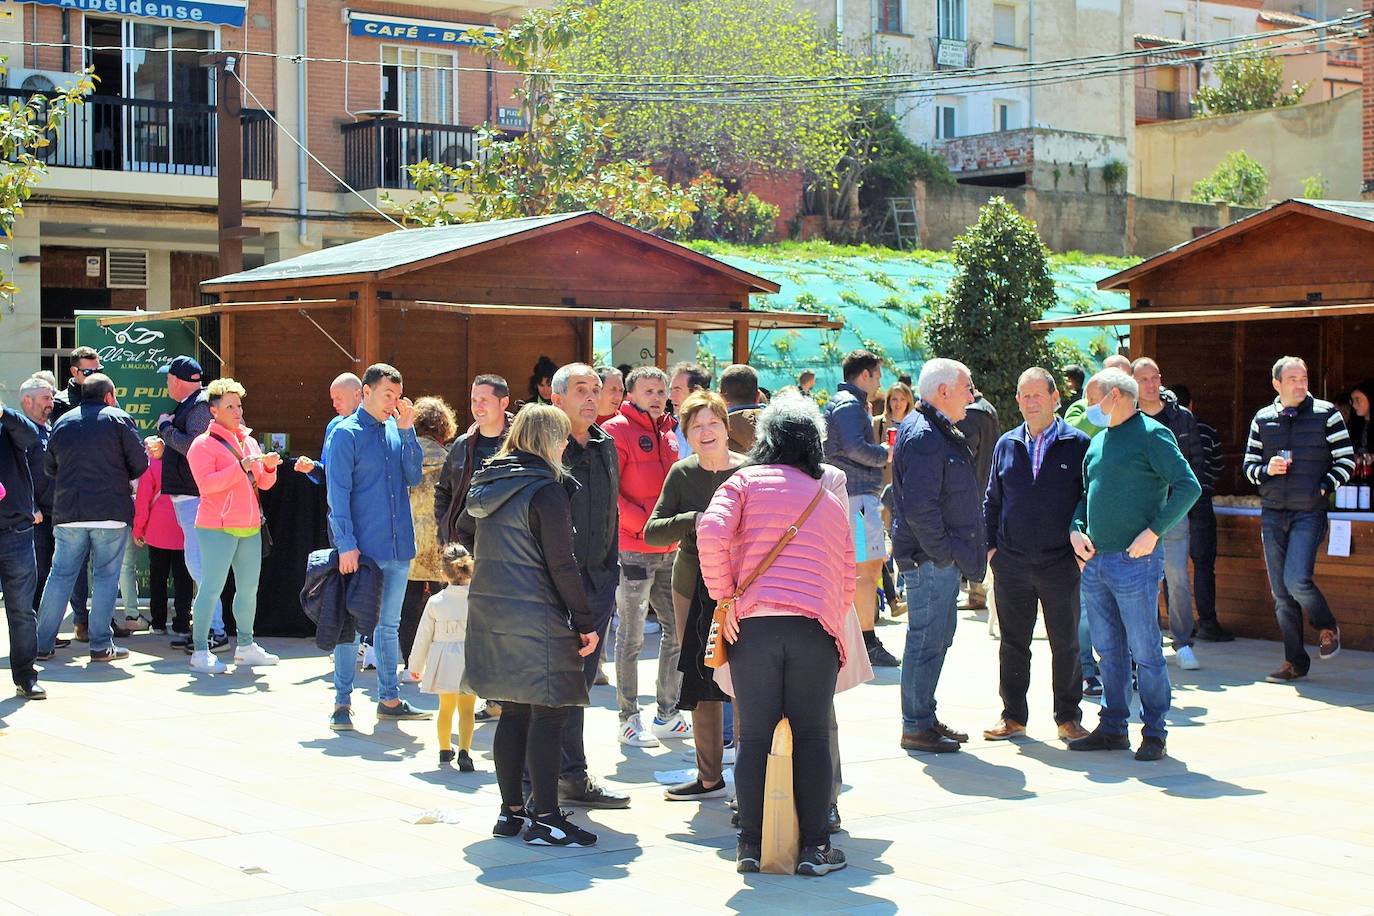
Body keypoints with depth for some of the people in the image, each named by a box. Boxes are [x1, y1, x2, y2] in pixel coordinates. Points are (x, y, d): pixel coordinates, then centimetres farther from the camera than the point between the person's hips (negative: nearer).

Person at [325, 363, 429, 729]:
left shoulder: (397, 430, 9)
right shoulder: (347, 434, -7)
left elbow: (413, 478, 2)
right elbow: (338, 492, -10)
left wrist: (407, 431, -6)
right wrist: (346, 544, -15)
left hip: (398, 547, 6)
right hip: (362, 548, -6)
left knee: (389, 625, 14)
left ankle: (389, 698, 22)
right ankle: (342, 703, 6)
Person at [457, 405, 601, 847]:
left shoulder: (486, 484, 11)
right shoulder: (545, 491, -13)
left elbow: (463, 531, 27)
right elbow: (561, 565, -14)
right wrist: (586, 623, -9)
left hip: (490, 611, 8)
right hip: (536, 619, -8)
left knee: (513, 712, 14)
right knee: (548, 715, -3)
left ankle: (511, 811, 18)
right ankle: (544, 819, -3)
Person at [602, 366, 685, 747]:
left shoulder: (668, 434, 15)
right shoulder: (617, 432, -7)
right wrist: (644, 523, -17)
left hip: (669, 550, 7)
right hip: (633, 550, -7)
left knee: (677, 630, 10)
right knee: (631, 637, -2)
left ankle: (668, 714, 21)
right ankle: (629, 719, 6)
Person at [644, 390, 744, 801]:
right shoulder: (682, 474, 3)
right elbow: (651, 532, 0)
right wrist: (693, 522, -16)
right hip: (693, 587, 4)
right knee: (701, 682, 10)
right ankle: (710, 777, 21)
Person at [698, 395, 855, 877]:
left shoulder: (746, 480, 10)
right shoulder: (831, 493, 21)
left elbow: (711, 532, -8)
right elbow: (848, 578, 19)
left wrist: (724, 597, -1)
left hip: (753, 620, -1)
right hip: (817, 625, 1)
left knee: (754, 736, 5)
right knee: (812, 736, 6)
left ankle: (751, 844, 7)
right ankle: (815, 847, 6)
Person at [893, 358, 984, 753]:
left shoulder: (940, 432, 17)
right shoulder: (923, 436, -18)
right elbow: (919, 507, -24)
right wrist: (943, 551, -19)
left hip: (943, 558, 11)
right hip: (929, 558, -11)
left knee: (939, 637, 17)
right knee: (927, 640, -5)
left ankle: (925, 717, 26)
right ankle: (916, 728, 1)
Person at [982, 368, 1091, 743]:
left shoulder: (1078, 444, -1)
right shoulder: (1006, 445, 9)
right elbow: (992, 499, 15)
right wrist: (991, 545, 8)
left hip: (1061, 564, -3)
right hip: (1011, 565, 3)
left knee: (1066, 644, 6)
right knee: (1013, 644, 9)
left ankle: (1068, 718, 16)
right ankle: (1013, 716, 18)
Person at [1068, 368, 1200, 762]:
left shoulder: (1151, 435, -8)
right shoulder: (1099, 441, 16)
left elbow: (1189, 486, -13)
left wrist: (1154, 531, -17)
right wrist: (1076, 530, 5)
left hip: (1134, 562, -8)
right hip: (1094, 561, 8)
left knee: (1144, 651, -1)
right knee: (1109, 651, 12)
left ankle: (1154, 733, 6)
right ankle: (1113, 728, 19)